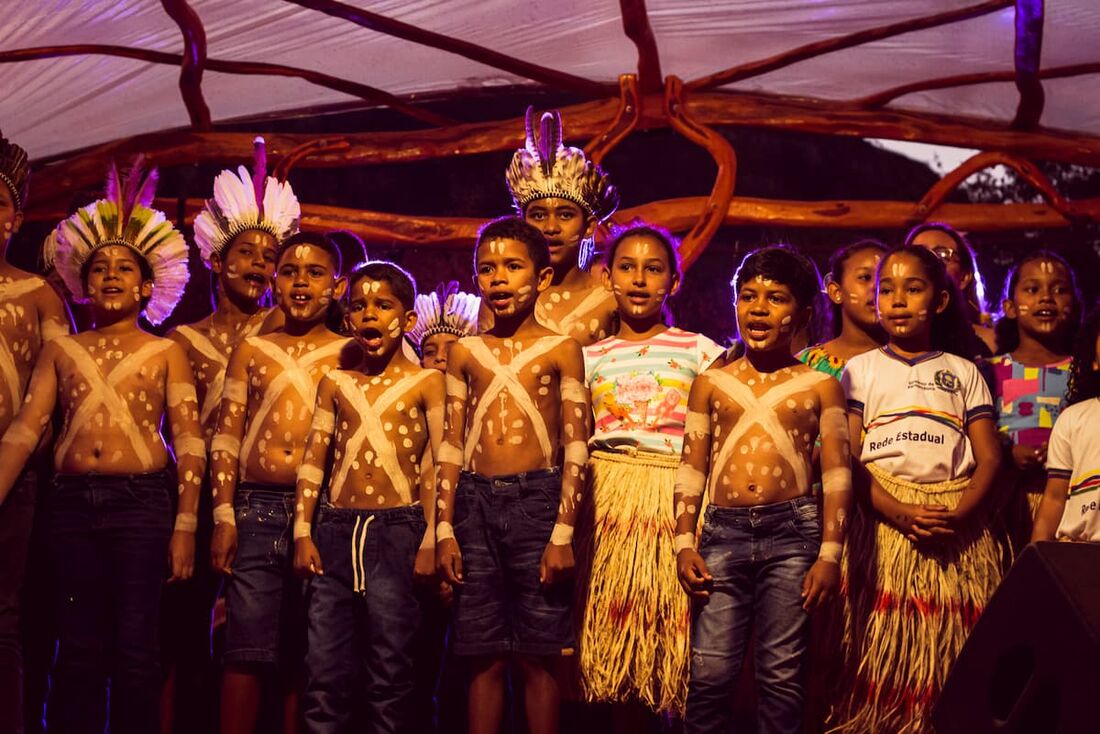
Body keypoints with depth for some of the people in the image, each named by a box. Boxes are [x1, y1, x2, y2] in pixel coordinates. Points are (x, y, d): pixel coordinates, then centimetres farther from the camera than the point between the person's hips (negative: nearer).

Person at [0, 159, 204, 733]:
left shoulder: (166, 353, 6)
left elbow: (189, 441, 1)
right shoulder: (61, 351, 12)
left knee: (134, 649, 0)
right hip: (72, 500, 2)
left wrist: (185, 526, -7)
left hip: (142, 502, -2)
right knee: (78, 650, 7)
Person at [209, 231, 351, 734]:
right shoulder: (251, 352, 12)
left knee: (305, 651, 5)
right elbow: (226, 439, 9)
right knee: (247, 648, -3)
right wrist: (224, 517, 0)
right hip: (256, 506, 1)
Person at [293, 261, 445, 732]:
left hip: (396, 532, -3)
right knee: (324, 674, 2)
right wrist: (303, 534, 3)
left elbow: (440, 468, -1)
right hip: (335, 531, 3)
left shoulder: (425, 383, 3)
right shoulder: (335, 384, 12)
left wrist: (430, 542, -7)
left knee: (389, 675, 1)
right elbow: (313, 461, 11)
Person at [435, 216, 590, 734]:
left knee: (537, 656, 2)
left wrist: (562, 533, -9)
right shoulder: (465, 352, 11)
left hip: (537, 499, -2)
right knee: (484, 657, 6)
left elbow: (576, 449, -2)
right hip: (475, 501, 3)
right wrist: (444, 529, 4)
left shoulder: (561, 350, 2)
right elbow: (451, 448, 10)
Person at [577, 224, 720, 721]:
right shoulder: (591, 358, 12)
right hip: (607, 497, 2)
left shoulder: (698, 351, 7)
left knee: (674, 619, -4)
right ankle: (626, 720, 13)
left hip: (676, 497, -2)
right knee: (614, 612, 1)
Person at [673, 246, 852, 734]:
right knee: (711, 672, -2)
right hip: (723, 530, 1)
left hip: (792, 531, -1)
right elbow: (691, 468, 10)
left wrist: (829, 554, -4)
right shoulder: (710, 383, 11)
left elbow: (837, 474, 3)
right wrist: (684, 543, 2)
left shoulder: (820, 386, 7)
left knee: (782, 674, 4)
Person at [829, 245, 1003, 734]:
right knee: (881, 652, -5)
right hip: (883, 519, -1)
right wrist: (899, 513, -16)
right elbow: (847, 457, -1)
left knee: (948, 654, 1)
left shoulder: (963, 372, 14)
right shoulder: (862, 369, 10)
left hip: (956, 527, 1)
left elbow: (989, 458, 6)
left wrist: (959, 515, -13)